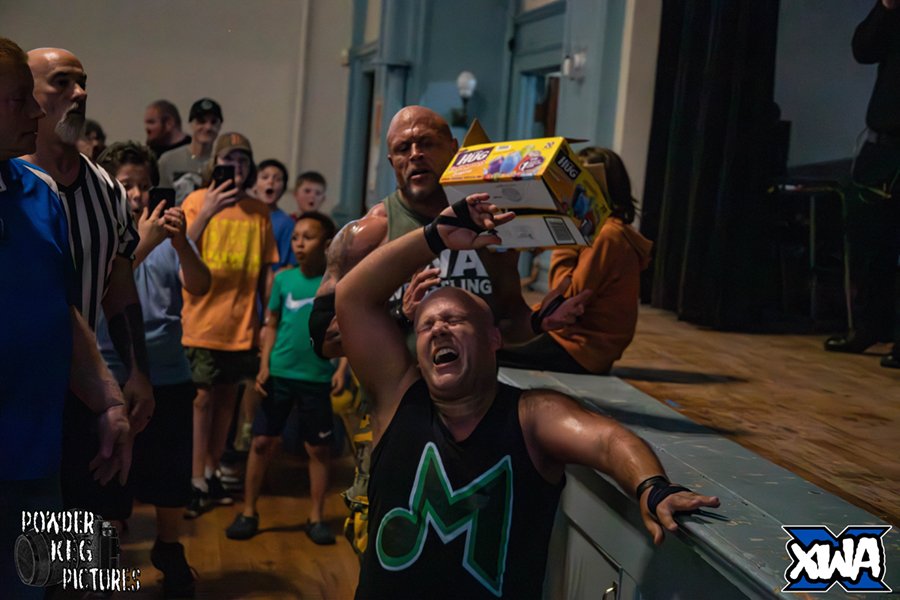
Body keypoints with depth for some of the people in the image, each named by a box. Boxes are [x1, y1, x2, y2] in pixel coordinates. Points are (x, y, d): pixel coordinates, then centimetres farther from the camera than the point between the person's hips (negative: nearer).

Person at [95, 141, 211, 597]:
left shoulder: (170, 238, 5)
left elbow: (200, 287, -11)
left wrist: (180, 243, -30)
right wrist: (142, 242, -33)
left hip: (169, 376, 2)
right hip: (110, 377, -2)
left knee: (172, 474, 11)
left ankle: (168, 548, 35)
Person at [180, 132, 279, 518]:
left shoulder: (259, 212, 5)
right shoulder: (197, 201, -4)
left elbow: (266, 269, 8)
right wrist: (206, 214, -26)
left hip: (243, 323, 3)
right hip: (202, 321, -3)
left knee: (226, 397, 12)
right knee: (202, 399, 1)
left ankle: (212, 472, 24)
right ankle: (196, 481, 9)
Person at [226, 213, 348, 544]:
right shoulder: (283, 279, 0)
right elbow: (272, 324, 7)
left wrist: (342, 369, -12)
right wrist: (264, 365, -1)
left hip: (318, 378, -2)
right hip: (279, 374, 2)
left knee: (318, 448, 8)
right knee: (262, 441, 5)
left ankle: (316, 517, 21)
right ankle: (248, 512, 19)